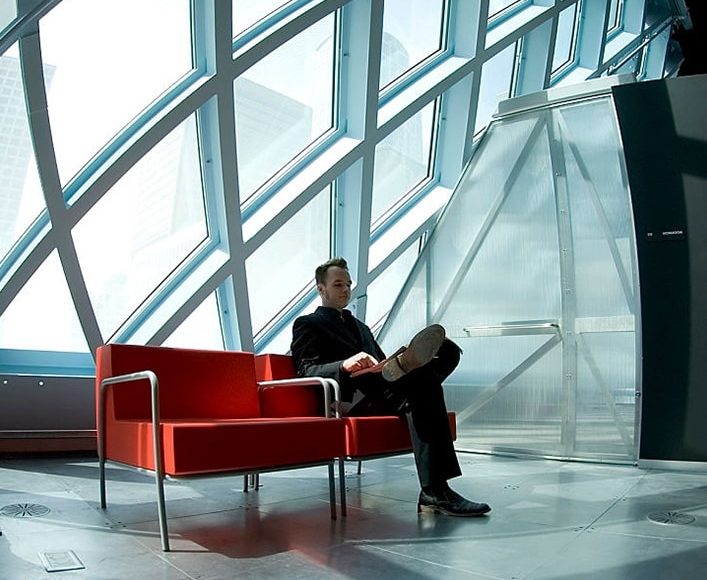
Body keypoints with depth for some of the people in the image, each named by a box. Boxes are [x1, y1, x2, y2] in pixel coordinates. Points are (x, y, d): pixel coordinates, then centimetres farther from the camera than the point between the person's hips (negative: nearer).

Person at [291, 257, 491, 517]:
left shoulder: (360, 327, 37)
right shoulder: (307, 325, 13)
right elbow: (306, 371, -3)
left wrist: (396, 364, 3)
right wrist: (345, 365, -23)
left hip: (379, 392, 7)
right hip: (351, 400, -7)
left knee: (448, 351, -14)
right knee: (425, 380, -34)